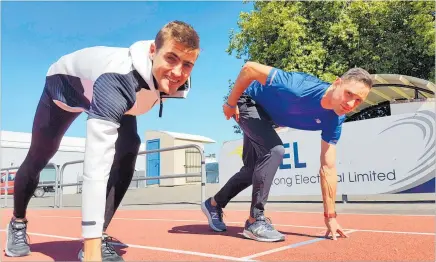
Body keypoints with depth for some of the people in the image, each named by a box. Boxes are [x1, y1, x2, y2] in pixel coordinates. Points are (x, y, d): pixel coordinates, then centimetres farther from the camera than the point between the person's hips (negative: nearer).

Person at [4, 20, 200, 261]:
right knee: (38, 158, 11)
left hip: (110, 96, 4)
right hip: (65, 84, -4)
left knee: (128, 149, -22)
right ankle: (18, 223, 41)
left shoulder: (178, 83, -28)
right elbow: (97, 164, -56)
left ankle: (97, 239, -10)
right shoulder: (118, 79, -50)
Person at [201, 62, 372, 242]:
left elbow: (327, 168, -17)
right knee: (274, 151, -29)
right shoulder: (301, 88, -42)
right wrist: (231, 103, -23)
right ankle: (255, 221, -16)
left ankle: (214, 204, 39)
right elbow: (249, 68, -34)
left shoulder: (334, 121, -22)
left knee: (252, 170, 15)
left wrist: (330, 216, -16)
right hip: (249, 101, -7)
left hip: (267, 118, 7)